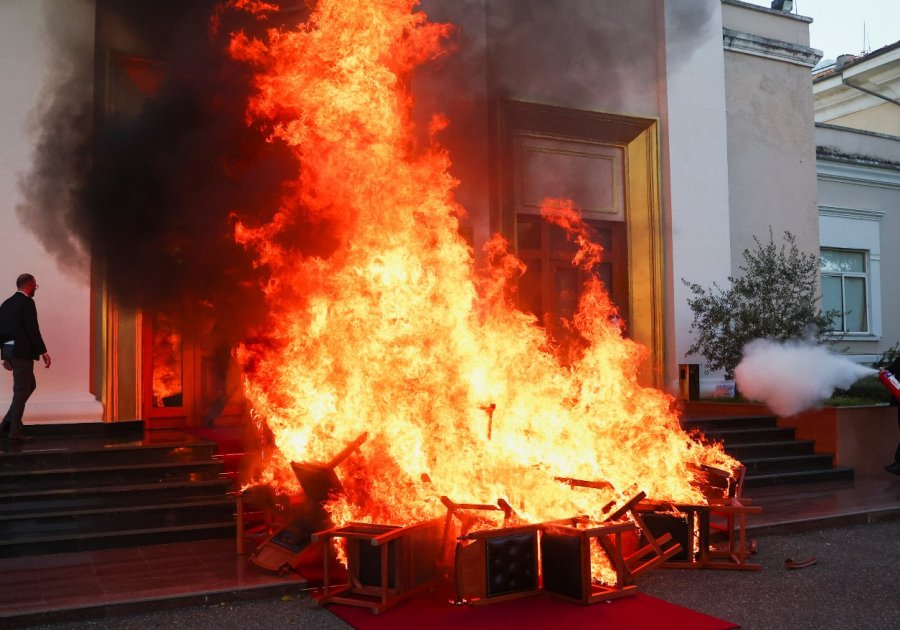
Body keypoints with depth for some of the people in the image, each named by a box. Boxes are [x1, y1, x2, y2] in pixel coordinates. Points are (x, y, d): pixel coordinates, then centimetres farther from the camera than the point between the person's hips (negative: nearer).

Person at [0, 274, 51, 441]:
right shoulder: (27, 302, -11)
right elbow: (33, 329, -18)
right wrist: (43, 352, -14)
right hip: (22, 351, -9)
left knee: (29, 385, 18)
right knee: (22, 390, -1)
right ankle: (15, 430, 3)